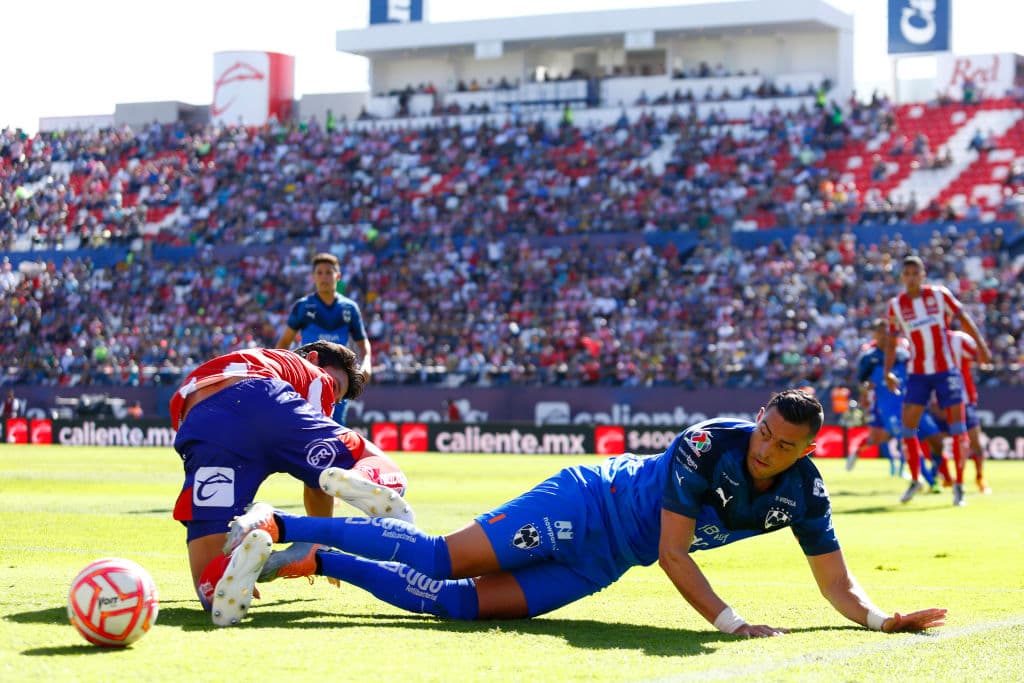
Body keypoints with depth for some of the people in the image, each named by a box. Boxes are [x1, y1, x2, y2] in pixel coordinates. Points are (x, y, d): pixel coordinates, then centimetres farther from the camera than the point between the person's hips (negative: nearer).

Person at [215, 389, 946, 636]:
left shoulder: (802, 494, -7)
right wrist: (733, 624, -29)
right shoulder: (708, 443, -25)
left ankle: (310, 559, 10)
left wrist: (883, 619, -18)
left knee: (457, 603, -2)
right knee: (440, 559, -14)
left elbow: (837, 582, 0)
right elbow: (673, 553, -24)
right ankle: (278, 525, -4)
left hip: (600, 563, 5)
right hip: (584, 506, -5)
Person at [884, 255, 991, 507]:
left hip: (946, 370, -2)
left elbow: (963, 318, 3)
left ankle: (959, 485, 5)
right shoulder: (896, 305, 1)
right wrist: (887, 371, -2)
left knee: (957, 427, -4)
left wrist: (981, 346, -3)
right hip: (917, 374, 2)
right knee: (908, 427, -3)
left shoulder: (939, 294, -4)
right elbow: (892, 341, 8)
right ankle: (915, 480, 16)